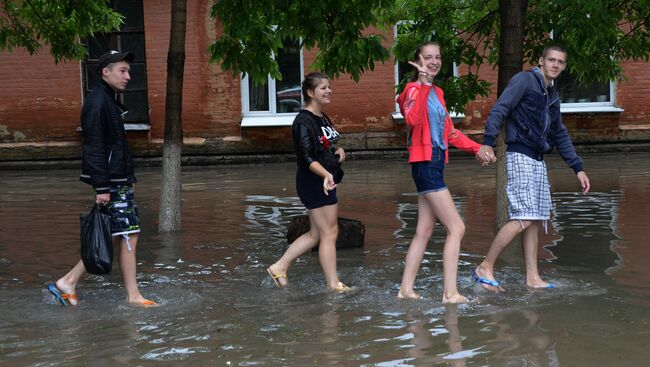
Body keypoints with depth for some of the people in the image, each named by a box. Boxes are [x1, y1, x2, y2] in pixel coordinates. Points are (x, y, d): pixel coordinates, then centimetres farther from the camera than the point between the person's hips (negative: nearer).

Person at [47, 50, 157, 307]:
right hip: (112, 182, -10)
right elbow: (94, 148, -19)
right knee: (129, 235, -4)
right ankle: (133, 296, 4)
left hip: (120, 180, 10)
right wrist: (102, 187, -22)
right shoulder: (97, 102, -14)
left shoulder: (110, 100, 18)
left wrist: (129, 177, 22)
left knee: (114, 236, 11)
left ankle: (68, 282, 14)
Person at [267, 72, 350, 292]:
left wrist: (339, 150, 5)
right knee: (329, 233, -3)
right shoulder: (304, 121, -16)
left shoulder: (322, 118, 13)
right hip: (314, 182, -10)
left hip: (325, 181, 10)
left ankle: (280, 267, 20)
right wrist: (326, 174, -40)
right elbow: (307, 158, -25)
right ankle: (333, 284, 6)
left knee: (316, 234, 14)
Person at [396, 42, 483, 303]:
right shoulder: (414, 90, -9)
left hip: (436, 164, 9)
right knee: (456, 228, -10)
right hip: (425, 164, -9)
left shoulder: (437, 93, 18)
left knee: (424, 231, 10)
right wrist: (423, 83, -34)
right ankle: (450, 293, -8)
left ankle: (406, 289, 15)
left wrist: (477, 148, 15)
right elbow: (413, 119, -31)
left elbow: (449, 132, 23)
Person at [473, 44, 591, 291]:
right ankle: (485, 268, -10)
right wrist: (487, 143, -28)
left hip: (538, 160, 9)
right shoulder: (525, 80, -4)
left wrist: (578, 168, 21)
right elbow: (499, 109, -15)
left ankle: (532, 278, 9)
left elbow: (560, 136, 26)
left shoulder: (552, 97, 20)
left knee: (535, 221, 6)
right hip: (520, 156, -9)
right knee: (523, 218, -16)